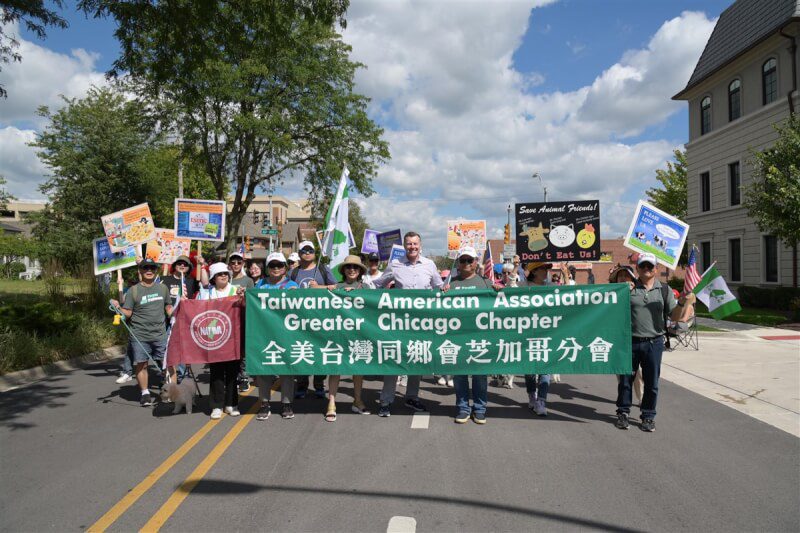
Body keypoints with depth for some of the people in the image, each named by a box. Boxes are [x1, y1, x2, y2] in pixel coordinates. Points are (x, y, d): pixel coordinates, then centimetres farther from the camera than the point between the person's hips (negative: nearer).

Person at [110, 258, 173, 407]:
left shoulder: (163, 288, 10)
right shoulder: (133, 291, -1)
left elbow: (168, 307, 19)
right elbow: (127, 313, -3)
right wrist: (118, 308, -21)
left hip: (160, 335, 2)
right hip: (139, 336, -2)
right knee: (141, 364, 2)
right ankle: (145, 393, 16)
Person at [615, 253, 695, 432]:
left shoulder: (664, 290, 6)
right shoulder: (629, 288, 2)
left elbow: (676, 317, 4)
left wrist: (682, 303, -15)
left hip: (654, 343, 1)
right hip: (630, 342, -1)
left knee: (651, 382, 8)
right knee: (625, 379, 8)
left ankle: (648, 416, 23)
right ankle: (623, 413, 23)